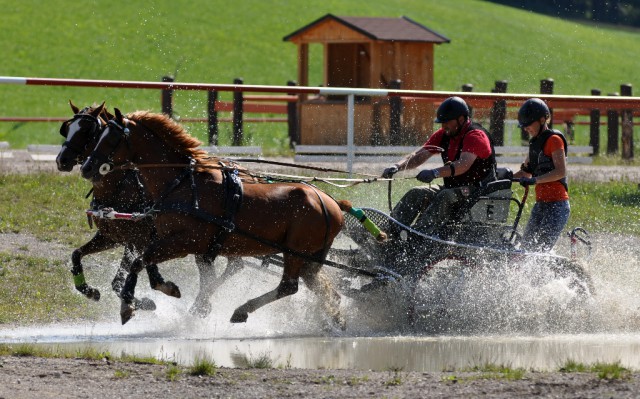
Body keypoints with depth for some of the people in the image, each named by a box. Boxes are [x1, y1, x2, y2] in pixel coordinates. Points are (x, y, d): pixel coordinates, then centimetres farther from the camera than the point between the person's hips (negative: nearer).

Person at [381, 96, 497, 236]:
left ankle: (420, 232, -47)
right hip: (453, 188, 8)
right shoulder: (443, 135, 8)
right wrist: (397, 167, -16)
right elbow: (419, 156, 4)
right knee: (416, 194, -11)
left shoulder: (475, 135, -17)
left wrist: (435, 173, -48)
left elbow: (464, 164, -33)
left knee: (445, 197, -34)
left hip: (479, 189, -8)